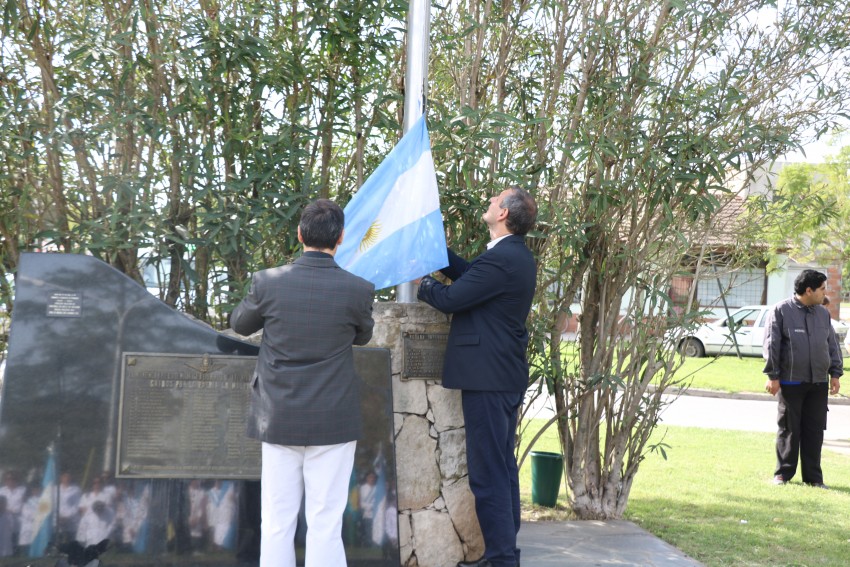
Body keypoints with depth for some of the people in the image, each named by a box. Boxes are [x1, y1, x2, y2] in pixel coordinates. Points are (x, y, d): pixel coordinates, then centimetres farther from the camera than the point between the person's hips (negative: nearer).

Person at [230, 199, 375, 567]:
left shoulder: (269, 282, -8)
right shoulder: (358, 290, -10)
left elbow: (239, 324, 12)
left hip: (279, 419, 2)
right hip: (333, 422, -1)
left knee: (276, 523, 8)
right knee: (325, 523, 3)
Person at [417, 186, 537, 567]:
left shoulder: (501, 259, -20)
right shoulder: (515, 255, 12)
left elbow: (450, 298, -16)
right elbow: (466, 272, 17)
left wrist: (421, 282, 3)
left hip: (488, 378, -10)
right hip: (506, 375, 10)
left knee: (487, 471, -6)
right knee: (502, 466, 16)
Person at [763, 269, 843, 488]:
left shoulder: (823, 313, 12)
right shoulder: (780, 311, -4)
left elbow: (833, 345, 17)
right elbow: (771, 345, -6)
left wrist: (835, 373, 10)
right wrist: (772, 376, -10)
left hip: (819, 383, 4)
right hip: (791, 382, -4)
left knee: (815, 430, 5)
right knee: (789, 429, 3)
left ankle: (813, 476, 12)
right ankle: (783, 473, 13)